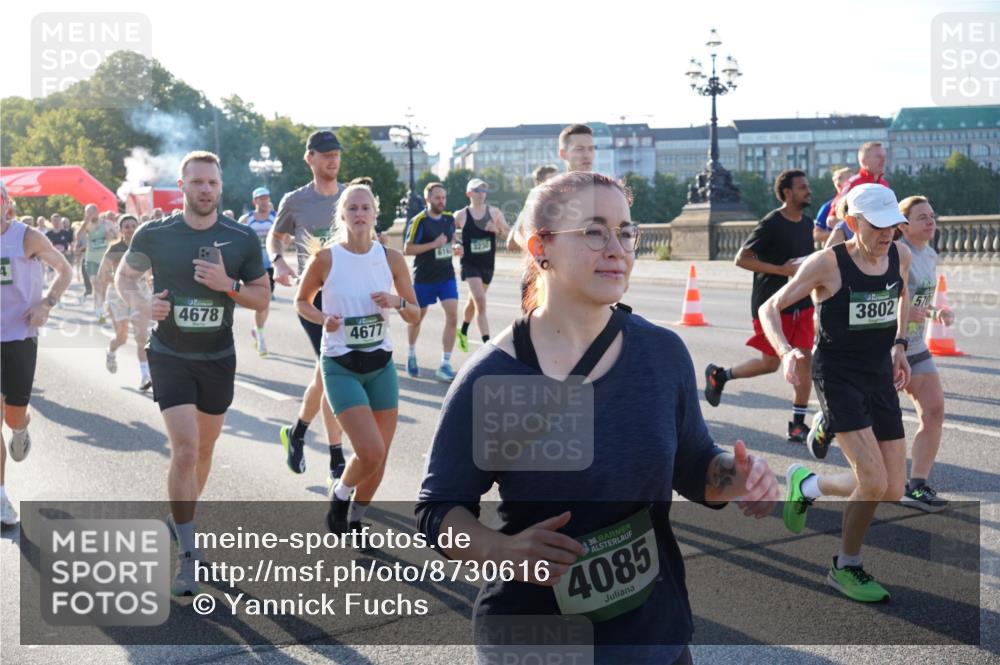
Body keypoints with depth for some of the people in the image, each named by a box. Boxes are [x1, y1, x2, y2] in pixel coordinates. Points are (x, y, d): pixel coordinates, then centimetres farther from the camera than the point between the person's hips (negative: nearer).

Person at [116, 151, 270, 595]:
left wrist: (229, 285, -20)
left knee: (203, 450, 15)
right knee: (185, 449, -14)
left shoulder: (242, 239, -6)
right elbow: (124, 275, 7)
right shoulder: (154, 235, -8)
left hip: (218, 358, 3)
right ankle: (186, 557, -5)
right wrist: (142, 302, -14)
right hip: (170, 357, -3)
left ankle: (181, 515, 43)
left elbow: (262, 297, 0)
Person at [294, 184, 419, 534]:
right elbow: (301, 301, 6)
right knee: (370, 452, -16)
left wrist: (397, 303, -14)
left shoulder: (391, 258, -1)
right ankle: (340, 494, 17)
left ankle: (355, 520, 32)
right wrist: (323, 318, -14)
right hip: (341, 367, -4)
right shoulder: (325, 258, -9)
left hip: (381, 364, 4)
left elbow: (415, 313, 7)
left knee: (379, 457, 8)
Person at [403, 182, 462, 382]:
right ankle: (411, 354, 40)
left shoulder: (449, 218, 4)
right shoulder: (419, 221, -13)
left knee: (452, 316, -11)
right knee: (417, 318, 13)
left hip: (447, 277, 4)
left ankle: (445, 364, -6)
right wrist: (434, 244, -22)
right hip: (423, 278, -4)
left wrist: (454, 247, 0)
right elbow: (407, 249, -16)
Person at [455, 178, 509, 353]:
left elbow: (509, 235, 4)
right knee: (481, 302, -18)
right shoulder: (461, 215, -6)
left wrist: (498, 229, -15)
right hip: (470, 264, -4)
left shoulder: (494, 212, 1)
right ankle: (487, 343, -20)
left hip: (488, 264, 4)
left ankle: (463, 332, 45)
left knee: (474, 301, 21)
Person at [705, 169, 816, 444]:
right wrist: (782, 269, -22)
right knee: (770, 363, 2)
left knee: (804, 360, -1)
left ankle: (798, 424, 6)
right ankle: (719, 375, 26)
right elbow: (742, 259, -18)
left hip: (801, 304, 6)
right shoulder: (771, 223, -14)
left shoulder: (808, 223, 10)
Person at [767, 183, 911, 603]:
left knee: (892, 492, 2)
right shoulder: (827, 263, -15)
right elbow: (769, 309, -10)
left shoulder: (901, 256, 1)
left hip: (880, 377, 6)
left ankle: (807, 484, 28)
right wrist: (786, 351, -28)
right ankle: (846, 568, 9)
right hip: (837, 375, -6)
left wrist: (898, 344, 15)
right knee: (873, 483, -16)